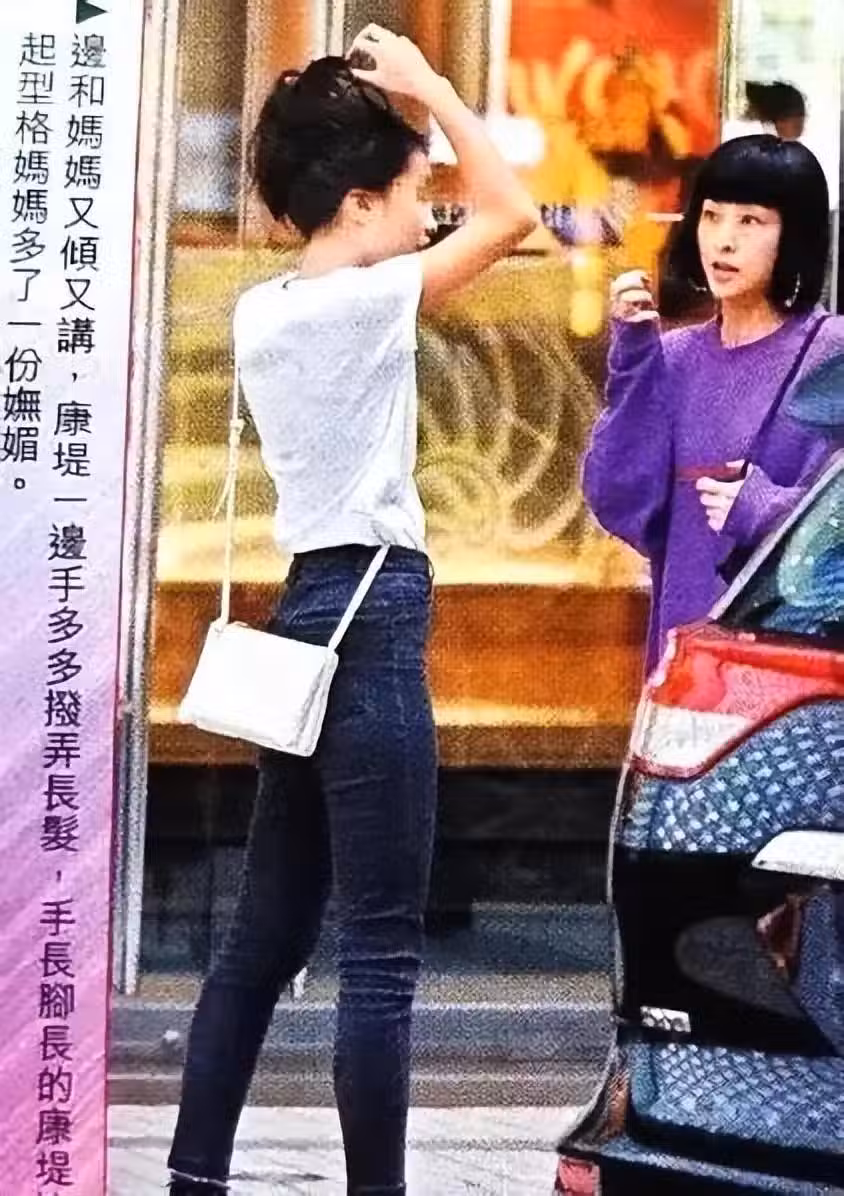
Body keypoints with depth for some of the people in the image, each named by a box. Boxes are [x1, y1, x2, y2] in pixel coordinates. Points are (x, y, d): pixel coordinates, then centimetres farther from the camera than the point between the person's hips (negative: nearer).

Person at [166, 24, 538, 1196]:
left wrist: (362, 108, 20)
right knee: (381, 951, -6)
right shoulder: (361, 303, -13)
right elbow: (512, 214, -10)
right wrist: (426, 85, -2)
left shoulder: (261, 310, 10)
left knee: (268, 932, 13)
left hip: (308, 611, 9)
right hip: (373, 613, -9)